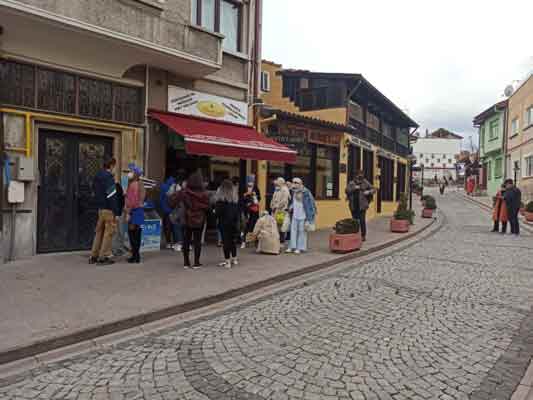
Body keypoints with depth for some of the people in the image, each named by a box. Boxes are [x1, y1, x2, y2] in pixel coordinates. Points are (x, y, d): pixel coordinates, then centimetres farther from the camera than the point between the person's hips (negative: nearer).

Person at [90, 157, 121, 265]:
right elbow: (112, 197, -19)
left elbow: (95, 193, 17)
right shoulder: (109, 177, -16)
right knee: (109, 232, 0)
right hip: (109, 209, -9)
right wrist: (116, 213, -16)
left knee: (99, 231, 15)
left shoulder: (97, 176, 12)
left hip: (100, 208, 9)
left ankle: (94, 256, 20)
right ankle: (103, 257, 4)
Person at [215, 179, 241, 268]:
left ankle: (227, 261, -1)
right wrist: (236, 220, 15)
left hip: (224, 222, -6)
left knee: (226, 241, -1)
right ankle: (234, 259, 26)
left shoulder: (221, 198, -13)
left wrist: (216, 212, 9)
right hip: (234, 222, 6)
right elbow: (238, 210, 9)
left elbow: (218, 211, -12)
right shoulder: (235, 197, 5)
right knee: (233, 240, 16)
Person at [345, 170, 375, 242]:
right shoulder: (351, 183, 7)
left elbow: (373, 189, 8)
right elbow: (347, 190, -5)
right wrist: (354, 188, -18)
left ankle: (363, 235, 4)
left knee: (362, 221, -6)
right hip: (354, 206, 2)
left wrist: (369, 191, -12)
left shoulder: (365, 183, 4)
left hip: (362, 205, -2)